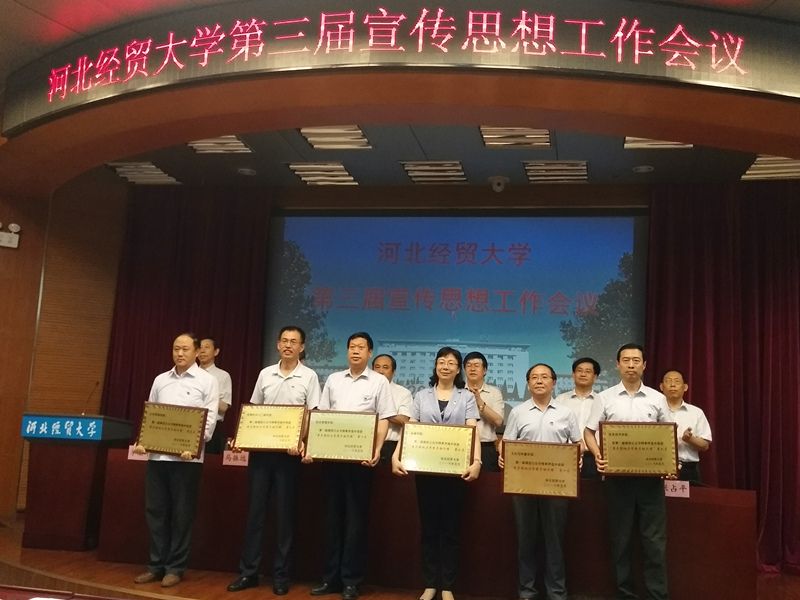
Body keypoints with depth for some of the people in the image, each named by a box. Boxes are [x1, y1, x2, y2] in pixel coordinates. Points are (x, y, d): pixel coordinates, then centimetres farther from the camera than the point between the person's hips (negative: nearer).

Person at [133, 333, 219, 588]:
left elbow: (210, 419, -5)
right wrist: (142, 441, -1)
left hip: (186, 457, -4)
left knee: (181, 513, 2)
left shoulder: (206, 381, 0)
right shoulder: (160, 380, 13)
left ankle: (175, 568, 12)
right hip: (157, 454, 4)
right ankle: (156, 565, 19)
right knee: (155, 510, 8)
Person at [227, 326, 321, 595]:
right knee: (255, 510, 6)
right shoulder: (265, 374, 9)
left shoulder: (309, 377, -1)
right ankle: (248, 572, 13)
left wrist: (302, 443, -19)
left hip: (288, 452, -3)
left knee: (284, 514, 3)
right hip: (260, 449, 3)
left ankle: (281, 575, 12)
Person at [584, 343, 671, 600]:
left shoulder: (657, 399, 6)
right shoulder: (605, 398, 3)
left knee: (654, 539, 1)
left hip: (650, 475, 0)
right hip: (617, 475, 0)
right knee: (621, 538, 7)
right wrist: (598, 455, -13)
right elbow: (589, 432, 5)